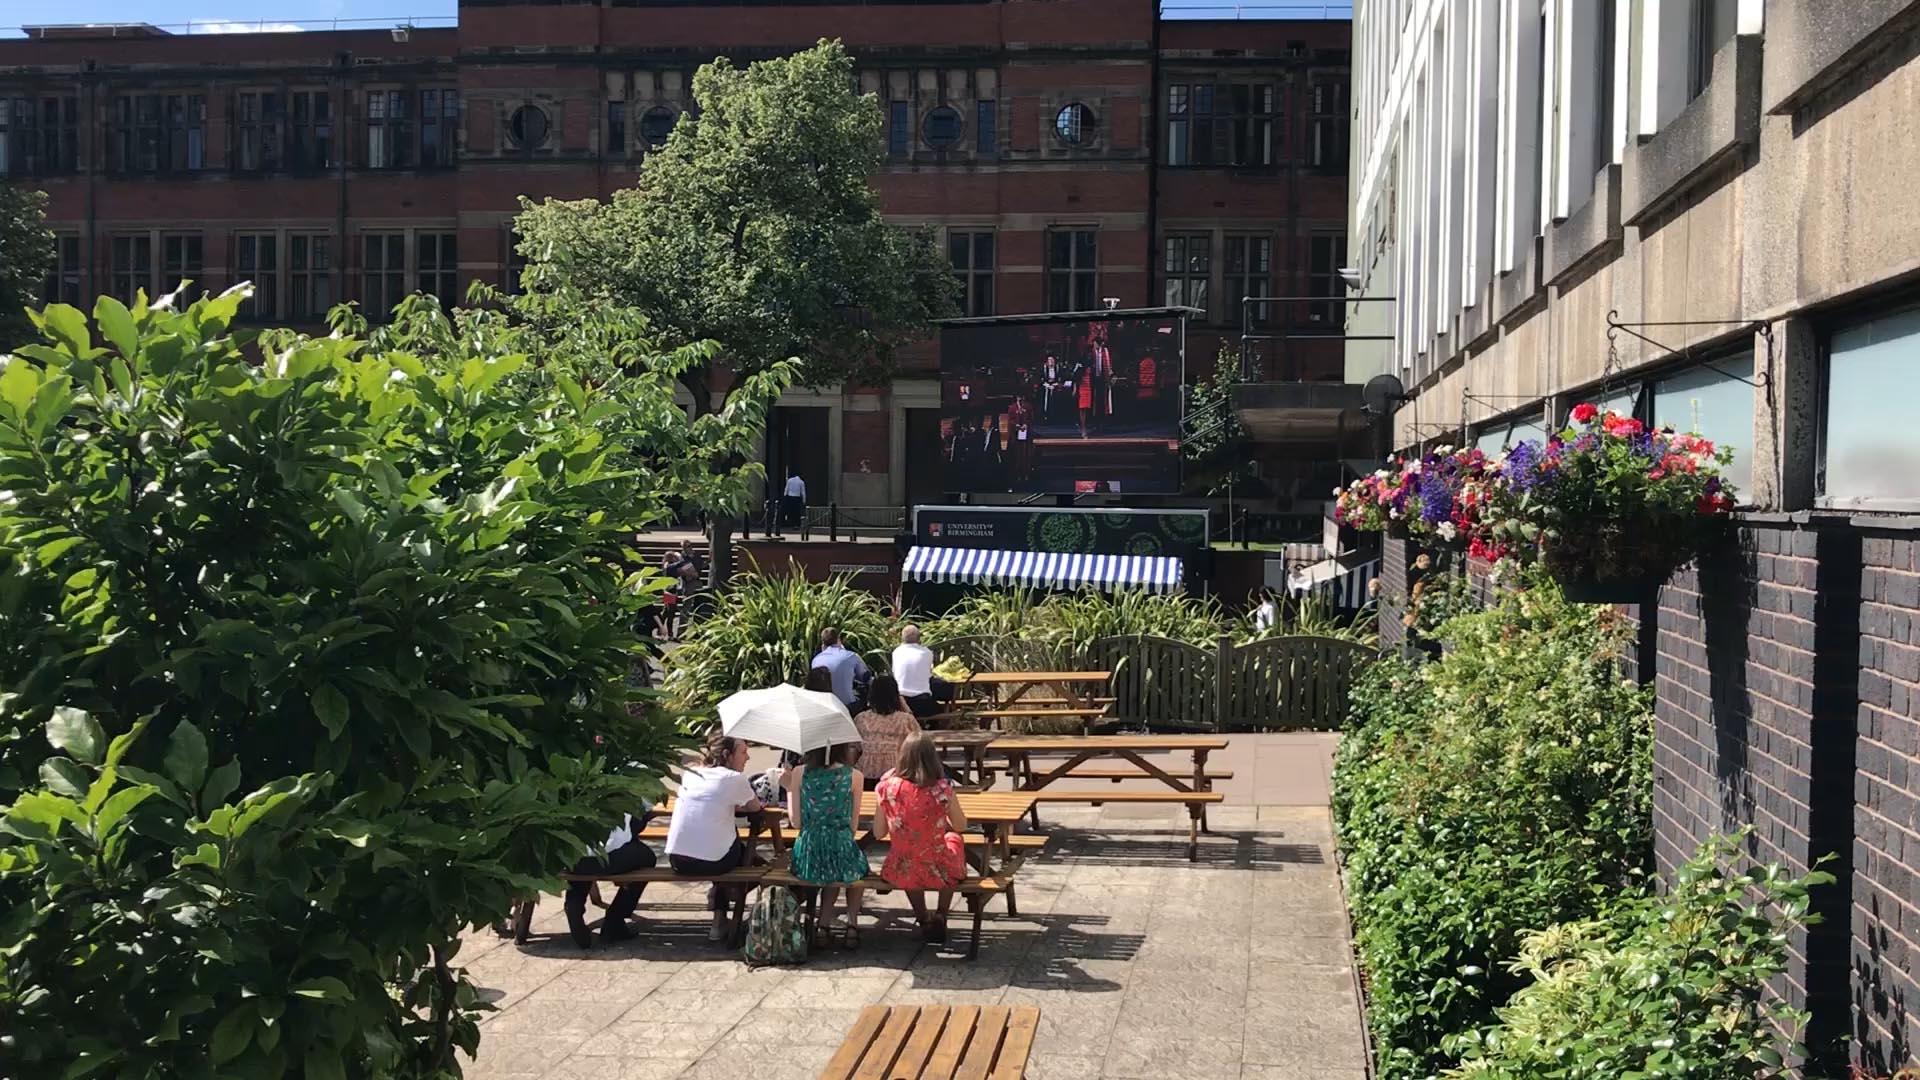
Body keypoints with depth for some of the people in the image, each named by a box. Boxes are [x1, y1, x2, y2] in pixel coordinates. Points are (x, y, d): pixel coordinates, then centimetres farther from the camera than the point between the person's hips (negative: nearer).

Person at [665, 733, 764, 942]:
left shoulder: (689, 774, 9)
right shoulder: (735, 779, -6)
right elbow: (755, 808, 10)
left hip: (677, 861, 5)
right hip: (712, 862, -5)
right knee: (745, 852, 29)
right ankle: (720, 921, 27)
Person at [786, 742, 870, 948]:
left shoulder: (799, 773, -2)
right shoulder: (854, 776, -4)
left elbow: (796, 822, -1)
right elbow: (852, 826, 1)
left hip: (807, 858, 2)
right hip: (841, 855, -2)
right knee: (858, 864, 34)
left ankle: (823, 923, 18)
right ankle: (852, 922, 21)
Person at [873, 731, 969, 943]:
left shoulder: (887, 786, -12)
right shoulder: (941, 788, -17)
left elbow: (879, 834, -3)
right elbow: (961, 827, -2)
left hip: (901, 873, 2)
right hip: (938, 872, -2)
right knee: (954, 838, 33)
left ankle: (923, 920, 43)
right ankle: (941, 917, 35)